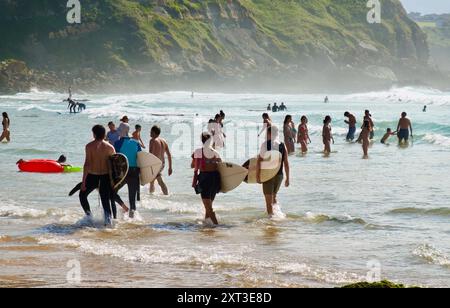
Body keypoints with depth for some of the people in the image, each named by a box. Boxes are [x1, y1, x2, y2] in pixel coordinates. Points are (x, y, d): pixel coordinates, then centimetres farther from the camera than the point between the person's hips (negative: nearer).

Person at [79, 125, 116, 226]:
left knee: (82, 195, 20)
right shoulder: (110, 147, 0)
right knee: (106, 200, 8)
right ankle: (108, 221, -4)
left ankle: (89, 215, 13)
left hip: (92, 176, -2)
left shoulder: (89, 146, -8)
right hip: (105, 176, 2)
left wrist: (83, 181, -10)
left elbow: (87, 164, -13)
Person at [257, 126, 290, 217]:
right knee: (274, 195, 25)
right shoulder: (283, 146, 5)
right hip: (279, 175, 4)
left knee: (269, 200, 1)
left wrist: (257, 176, -8)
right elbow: (286, 163, 4)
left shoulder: (265, 144, -7)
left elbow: (259, 161, -11)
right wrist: (287, 178, 9)